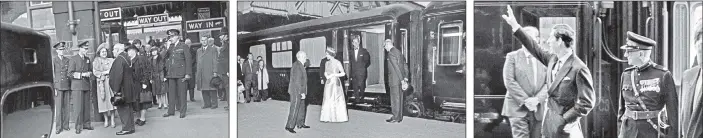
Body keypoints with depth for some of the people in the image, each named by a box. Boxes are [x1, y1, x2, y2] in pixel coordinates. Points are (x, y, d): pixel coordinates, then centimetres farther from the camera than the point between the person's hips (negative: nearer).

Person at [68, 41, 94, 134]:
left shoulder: (87, 59, 14)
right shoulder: (73, 59, -5)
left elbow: (91, 70, 21)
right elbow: (70, 73, -9)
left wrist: (89, 73, -2)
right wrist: (82, 74, -17)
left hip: (87, 85, 6)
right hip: (77, 85, -6)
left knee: (87, 105, 6)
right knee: (79, 106, -6)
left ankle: (86, 123, 15)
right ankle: (78, 126, 0)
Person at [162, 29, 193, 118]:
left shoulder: (184, 46, 0)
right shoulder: (169, 47, 14)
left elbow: (188, 60, -4)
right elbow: (163, 56, 4)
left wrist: (187, 73, -10)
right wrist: (167, 47, -7)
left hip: (181, 74, -4)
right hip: (171, 74, 5)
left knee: (181, 93, 0)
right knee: (171, 93, 8)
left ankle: (183, 111, 8)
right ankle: (171, 111, 16)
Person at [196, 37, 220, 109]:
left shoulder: (213, 49, 4)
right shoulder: (199, 50, 19)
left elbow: (215, 61, -3)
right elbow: (197, 62, 18)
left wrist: (215, 72, -11)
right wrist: (197, 72, 10)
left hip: (210, 73, -5)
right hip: (201, 74, 5)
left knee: (212, 88, -4)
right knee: (204, 89, 4)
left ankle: (214, 104, 1)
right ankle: (206, 103, 12)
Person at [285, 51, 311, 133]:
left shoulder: (300, 65, 7)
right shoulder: (297, 66, -21)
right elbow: (297, 81, -24)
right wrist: (302, 93, -24)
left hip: (300, 91, 10)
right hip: (296, 91, -10)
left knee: (302, 108, 17)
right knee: (294, 109, -7)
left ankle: (300, 124, 27)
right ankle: (289, 126, -2)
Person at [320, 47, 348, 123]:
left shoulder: (337, 63, -7)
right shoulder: (327, 63, 10)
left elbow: (343, 73, -7)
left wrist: (333, 75, -12)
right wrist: (326, 76, -5)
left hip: (336, 83, -5)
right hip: (329, 83, 5)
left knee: (337, 100, -3)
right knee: (328, 100, 4)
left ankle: (340, 116, 5)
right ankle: (328, 117, 9)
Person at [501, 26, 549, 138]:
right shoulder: (512, 56, 4)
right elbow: (509, 81, -5)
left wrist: (537, 99, -12)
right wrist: (525, 100, -12)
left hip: (537, 109, 3)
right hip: (518, 108, -3)